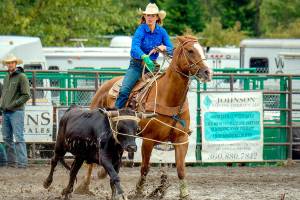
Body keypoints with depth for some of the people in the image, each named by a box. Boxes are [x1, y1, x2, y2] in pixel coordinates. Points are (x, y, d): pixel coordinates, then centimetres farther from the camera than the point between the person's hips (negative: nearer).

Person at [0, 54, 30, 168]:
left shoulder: (21, 77, -6)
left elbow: (26, 95, -11)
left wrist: (12, 105, -15)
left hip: (16, 112, -8)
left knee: (18, 138, -11)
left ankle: (22, 162, -13)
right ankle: (11, 162, 13)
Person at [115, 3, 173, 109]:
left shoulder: (161, 32, 3)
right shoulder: (141, 29, -9)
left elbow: (171, 50, 4)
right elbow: (135, 47, -25)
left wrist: (164, 48, -20)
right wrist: (145, 57, -44)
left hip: (151, 65, 3)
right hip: (136, 65, -3)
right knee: (124, 90, -23)